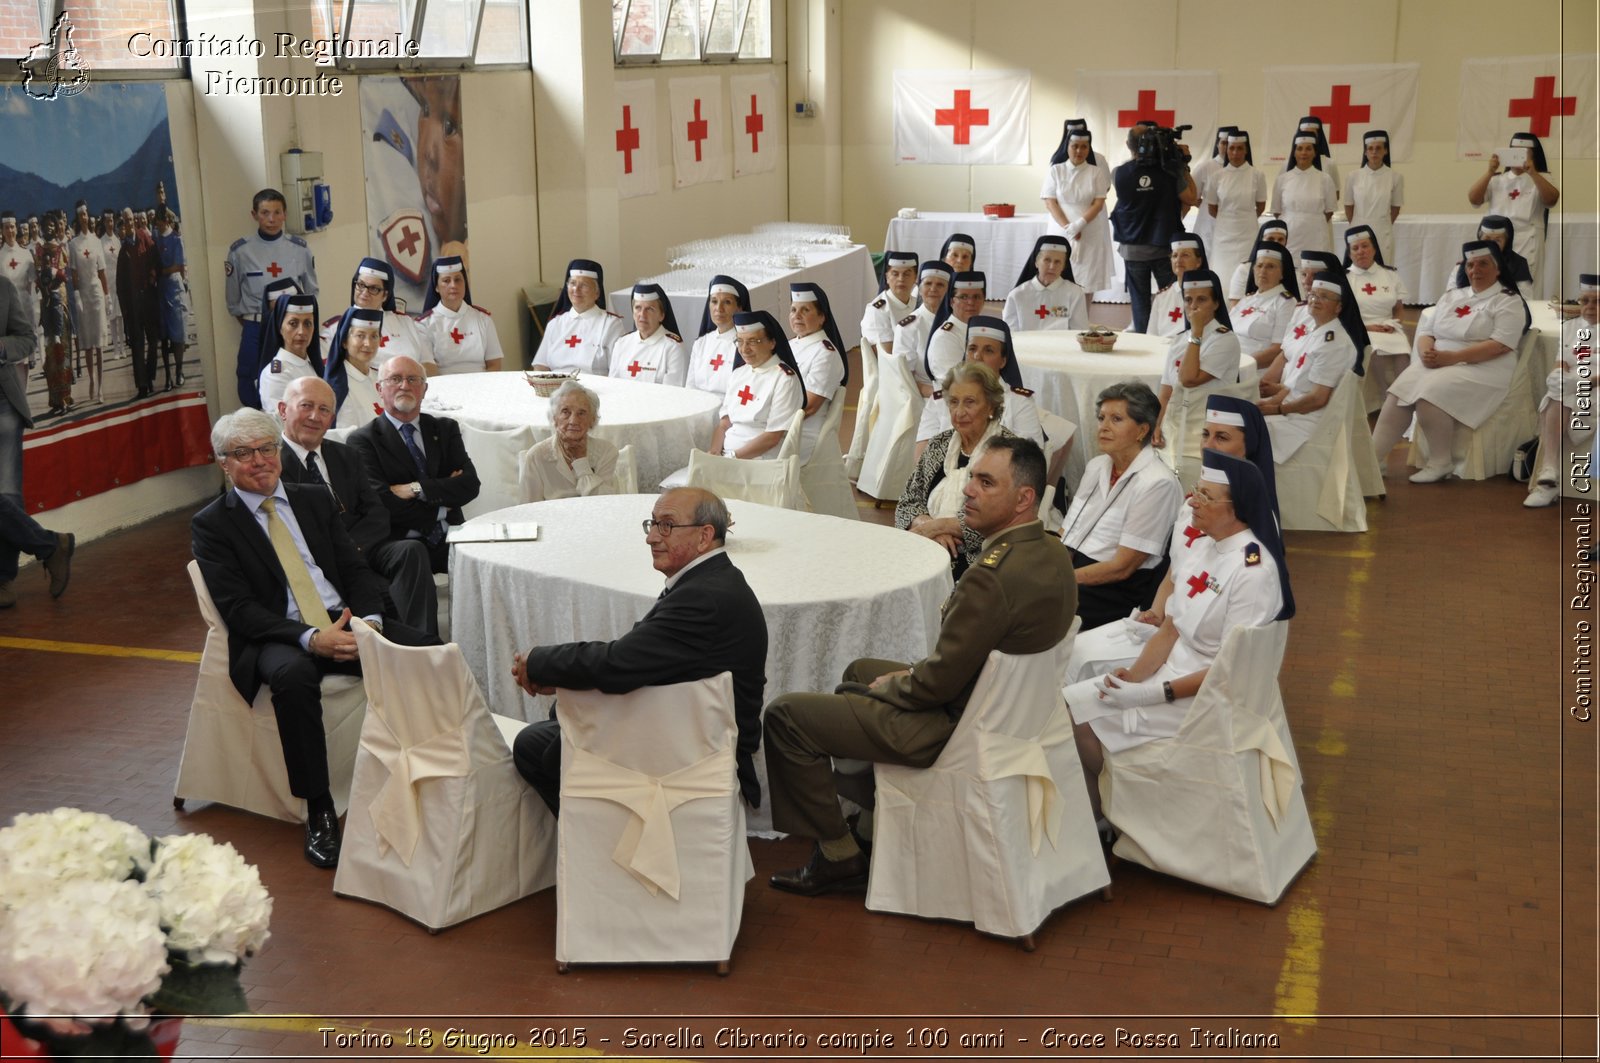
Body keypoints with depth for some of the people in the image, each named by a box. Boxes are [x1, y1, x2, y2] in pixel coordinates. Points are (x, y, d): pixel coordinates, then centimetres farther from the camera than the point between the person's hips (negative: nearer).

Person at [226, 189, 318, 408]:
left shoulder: (299, 249, 2)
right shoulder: (240, 250, -1)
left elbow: (311, 292, 13)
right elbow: (233, 300, 8)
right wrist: (251, 325, 8)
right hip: (255, 332, 0)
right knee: (252, 395, 0)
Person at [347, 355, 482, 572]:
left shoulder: (445, 429, 19)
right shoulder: (362, 440, 4)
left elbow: (470, 484, 4)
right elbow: (381, 503, -9)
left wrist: (416, 489, -8)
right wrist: (442, 507, -1)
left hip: (448, 540, 4)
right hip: (399, 544, -4)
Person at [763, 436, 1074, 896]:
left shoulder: (991, 578, -32)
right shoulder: (1054, 555, -2)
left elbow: (939, 682, -25)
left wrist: (888, 687, -5)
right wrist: (915, 672, 6)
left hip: (952, 728, -10)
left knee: (786, 714, -5)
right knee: (859, 671, 31)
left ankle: (840, 855, 6)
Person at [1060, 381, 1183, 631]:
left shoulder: (1158, 484, -11)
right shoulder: (1096, 466, 13)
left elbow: (1122, 567, -14)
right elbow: (1065, 538, 11)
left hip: (1117, 596, -7)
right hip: (1073, 576, 7)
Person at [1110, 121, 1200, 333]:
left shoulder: (1118, 174, -10)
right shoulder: (1170, 172, -12)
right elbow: (1192, 199, -2)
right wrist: (1185, 168, 4)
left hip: (1133, 250, 1)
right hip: (1164, 248, -1)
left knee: (1140, 302, 8)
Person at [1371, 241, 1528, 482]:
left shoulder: (1508, 301, 1)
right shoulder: (1451, 296, 20)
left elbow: (1500, 345, -12)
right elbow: (1426, 331, 16)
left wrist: (1451, 357, -19)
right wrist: (1425, 350, -9)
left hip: (1482, 369, -6)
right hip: (1437, 363, 6)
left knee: (1430, 394, -32)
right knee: (1397, 395, -22)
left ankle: (1441, 462, -17)